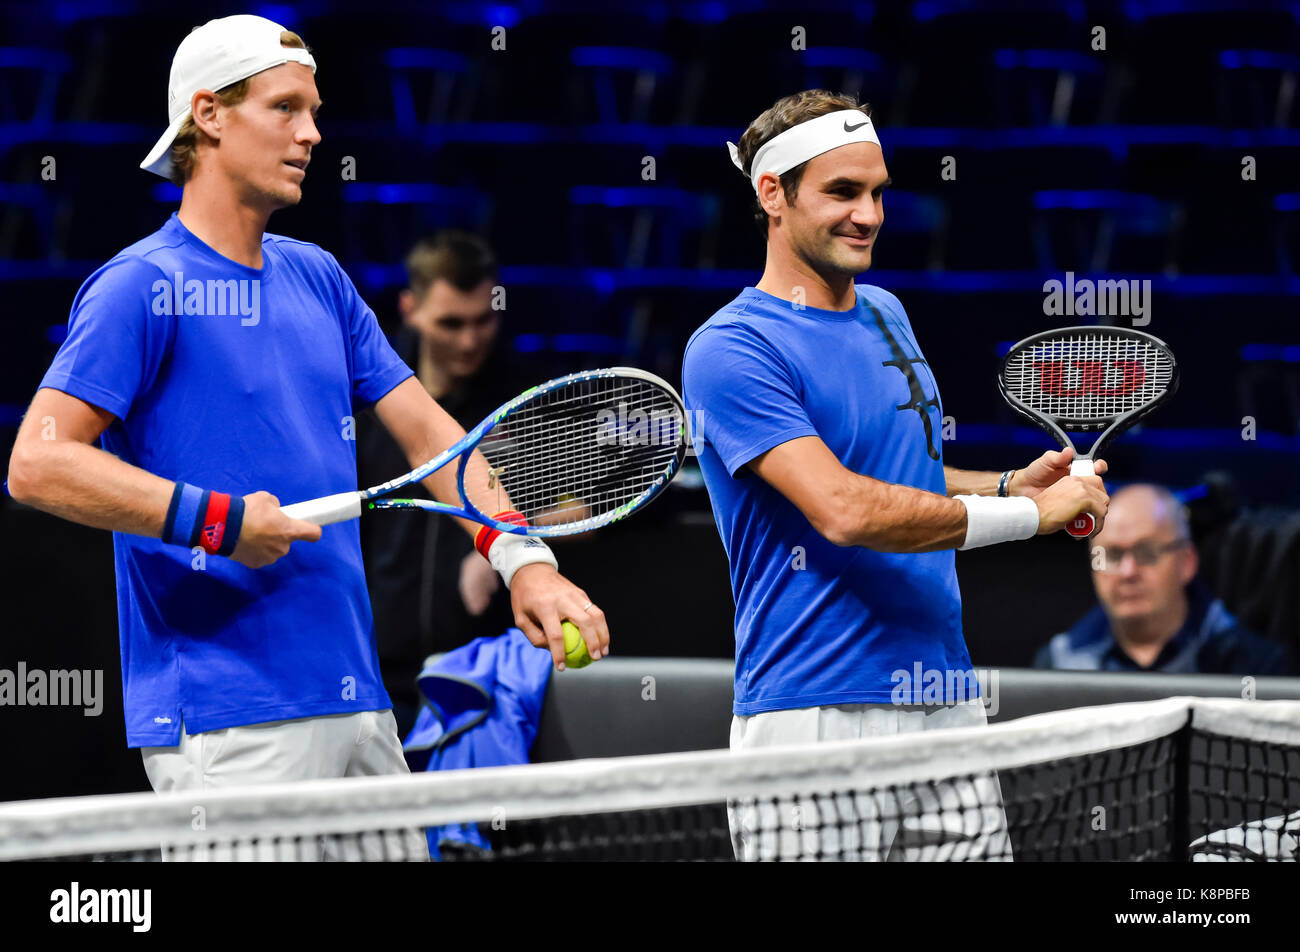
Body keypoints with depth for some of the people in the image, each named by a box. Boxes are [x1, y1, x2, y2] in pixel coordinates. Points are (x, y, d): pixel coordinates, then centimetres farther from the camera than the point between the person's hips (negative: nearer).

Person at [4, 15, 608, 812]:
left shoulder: (319, 278, 16)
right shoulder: (145, 287, -7)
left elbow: (424, 427, 14)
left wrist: (522, 559, -1)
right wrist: (216, 520, -19)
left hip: (356, 703, 8)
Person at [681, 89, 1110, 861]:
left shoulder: (886, 313, 15)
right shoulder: (729, 350, -11)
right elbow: (844, 510, -22)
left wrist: (1010, 486, 8)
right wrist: (1031, 514, -15)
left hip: (948, 705, 7)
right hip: (819, 718, -7)